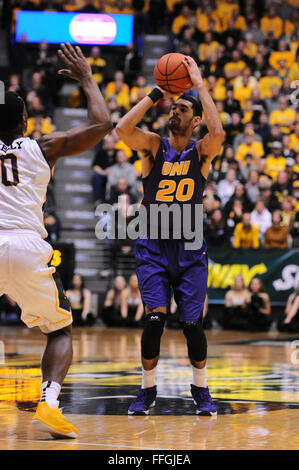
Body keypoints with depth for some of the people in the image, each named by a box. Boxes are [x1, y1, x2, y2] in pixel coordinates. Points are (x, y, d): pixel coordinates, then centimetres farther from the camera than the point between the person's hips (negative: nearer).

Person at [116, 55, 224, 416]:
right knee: (155, 318, -12)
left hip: (189, 248, 0)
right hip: (153, 247, 0)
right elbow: (122, 128, -19)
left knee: (193, 323, -2)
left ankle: (200, 390, 18)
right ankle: (148, 390, 4)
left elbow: (218, 133, -25)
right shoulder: (153, 146, 0)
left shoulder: (201, 151, -1)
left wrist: (199, 84, -19)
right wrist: (155, 94, -15)